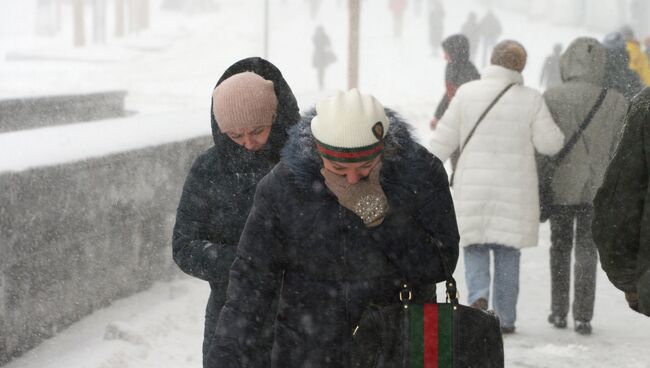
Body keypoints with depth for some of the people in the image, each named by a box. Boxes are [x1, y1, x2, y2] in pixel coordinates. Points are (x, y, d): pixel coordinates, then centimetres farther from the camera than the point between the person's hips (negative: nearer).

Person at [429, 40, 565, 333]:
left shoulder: (466, 93, -5)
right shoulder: (531, 99, -5)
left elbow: (443, 140, -3)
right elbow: (549, 143, -4)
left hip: (472, 188, 0)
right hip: (515, 191, 0)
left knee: (474, 246, 13)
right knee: (507, 253, 10)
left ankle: (478, 295, -12)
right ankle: (505, 318, 13)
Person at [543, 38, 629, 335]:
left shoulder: (551, 98, -10)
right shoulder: (616, 102, -7)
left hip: (560, 186, 0)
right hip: (596, 188, 1)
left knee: (560, 247, 15)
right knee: (587, 248, 8)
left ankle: (559, 312, 20)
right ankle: (583, 317, 4)